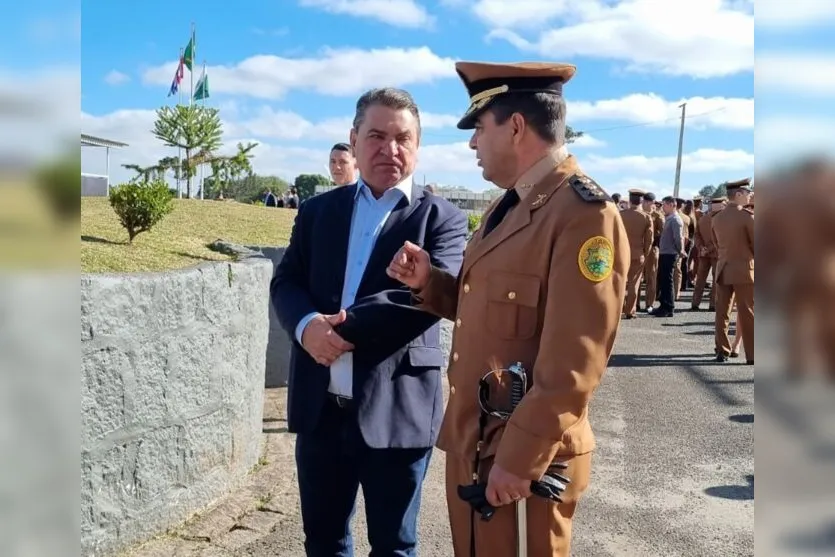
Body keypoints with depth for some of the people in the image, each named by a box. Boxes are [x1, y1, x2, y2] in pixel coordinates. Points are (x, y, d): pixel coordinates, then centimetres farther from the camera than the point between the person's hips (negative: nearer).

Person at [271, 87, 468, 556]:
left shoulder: (442, 218, -3)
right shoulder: (317, 210, 10)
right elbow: (286, 282, 5)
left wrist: (341, 329, -19)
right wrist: (308, 325, -17)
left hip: (397, 409, -3)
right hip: (320, 406, 4)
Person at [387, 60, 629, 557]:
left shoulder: (584, 214, -20)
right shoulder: (509, 204, 11)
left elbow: (573, 366, -23)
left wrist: (519, 459, -19)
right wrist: (429, 282, -1)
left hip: (527, 455, -8)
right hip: (469, 441, 8)